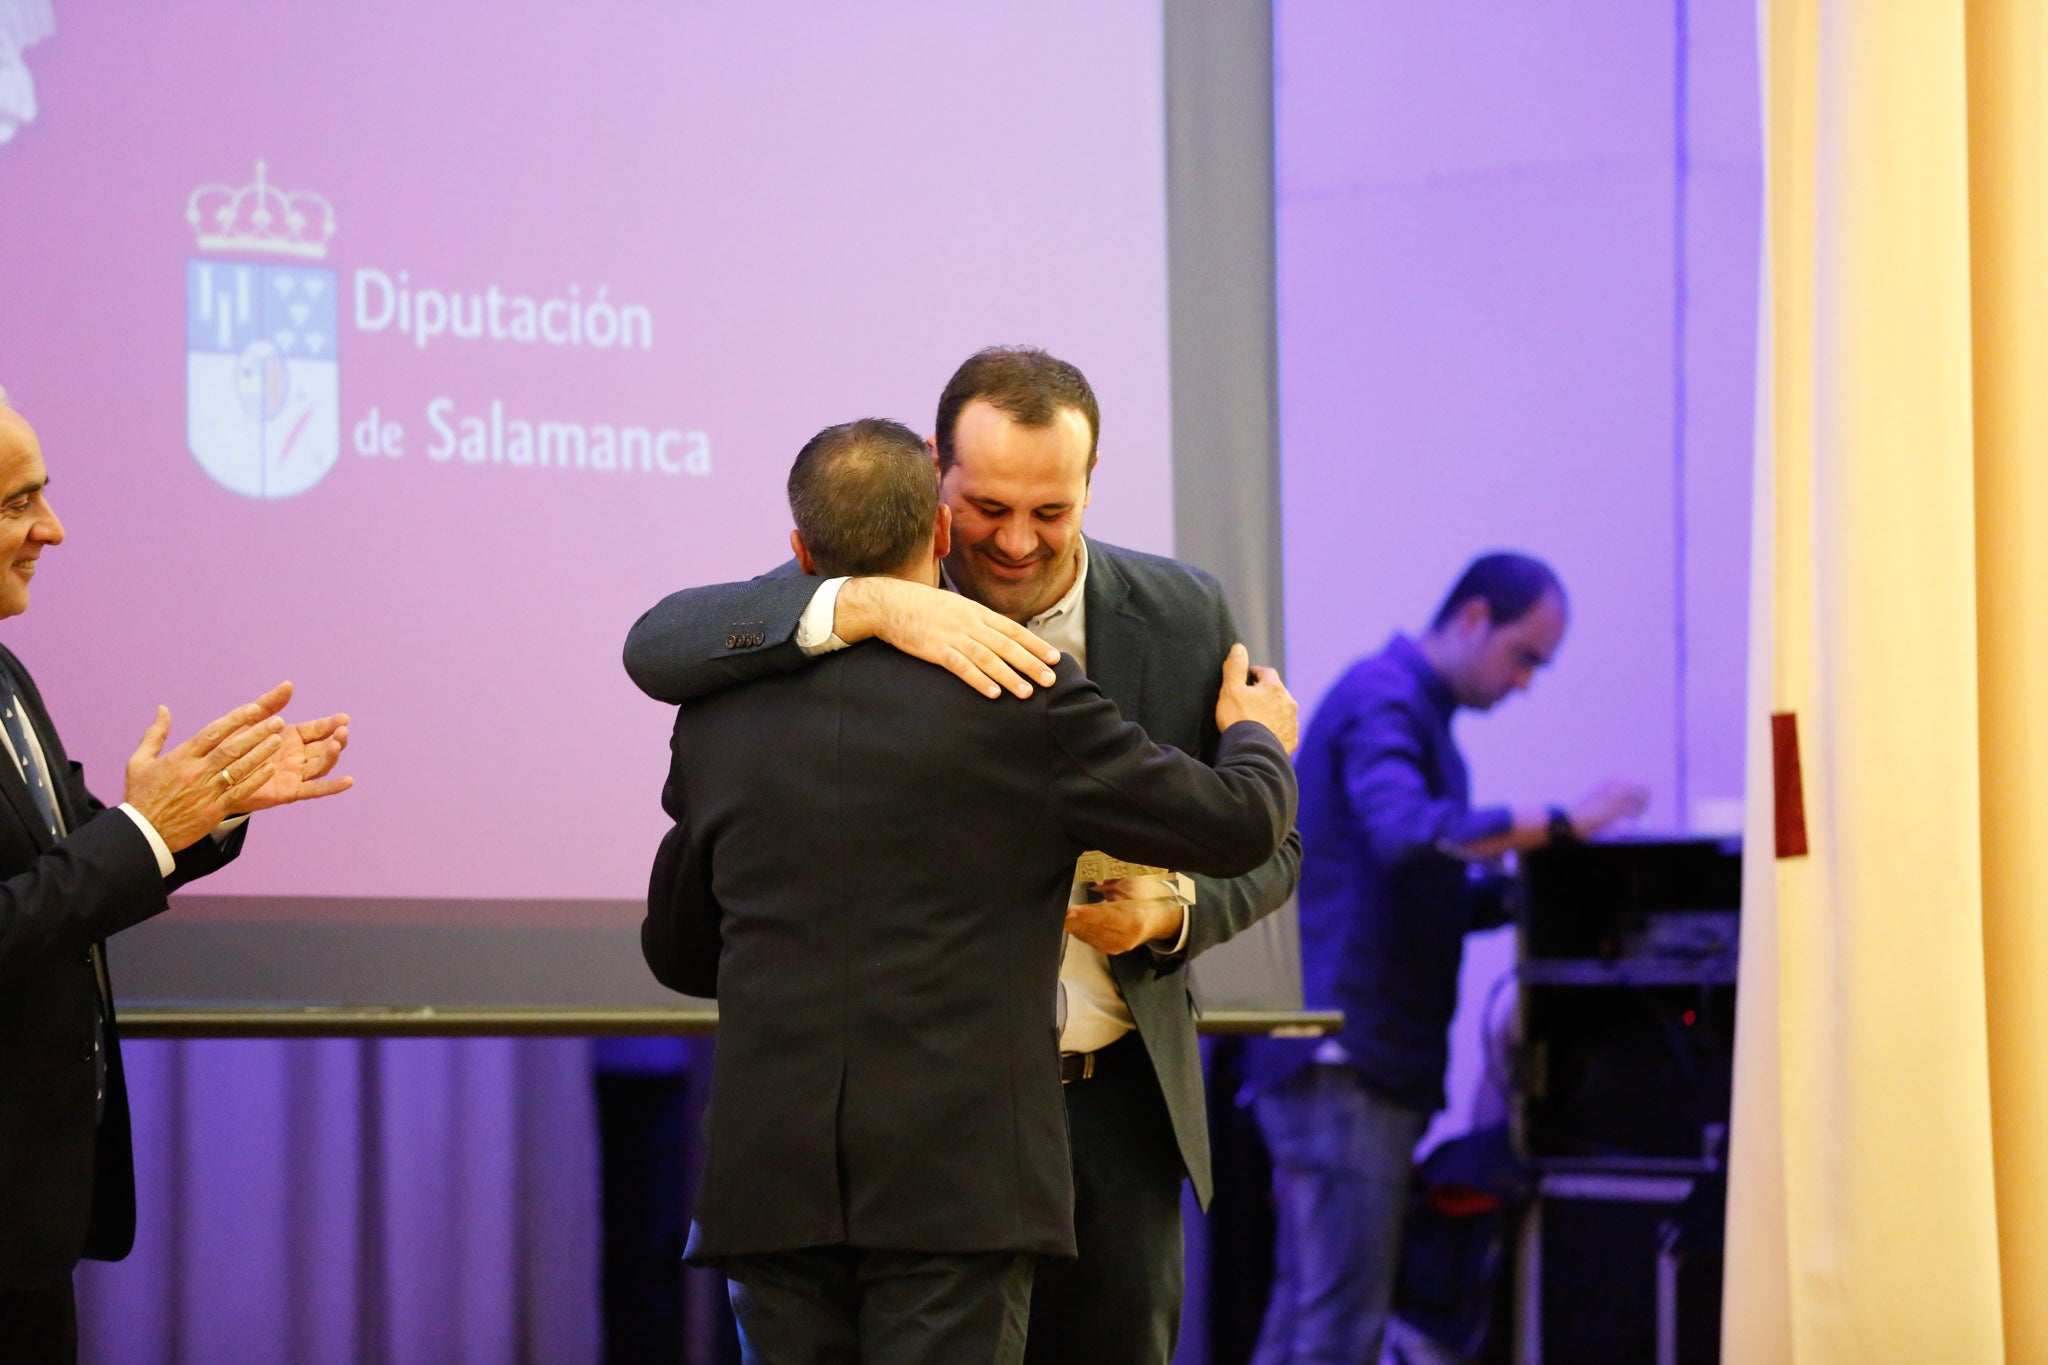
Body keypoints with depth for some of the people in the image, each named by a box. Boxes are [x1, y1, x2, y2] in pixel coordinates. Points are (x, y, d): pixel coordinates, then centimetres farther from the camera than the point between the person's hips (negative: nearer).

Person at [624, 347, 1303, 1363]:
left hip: (1114, 1108, 2)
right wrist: (870, 605, -36)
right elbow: (660, 649, -22)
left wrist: (1169, 916, -15)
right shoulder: (858, 605, -5)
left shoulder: (1180, 619, 0)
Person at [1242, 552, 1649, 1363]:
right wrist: (1562, 824, -24)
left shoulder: (1417, 715, 23)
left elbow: (1431, 896, 26)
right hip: (1347, 1060, -10)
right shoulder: (1382, 698, -8)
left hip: (1370, 1062, 10)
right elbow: (1406, 831, -27)